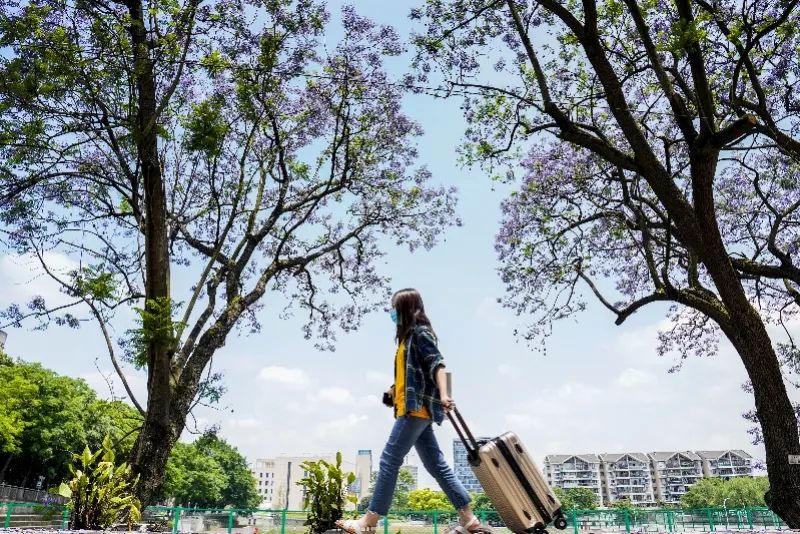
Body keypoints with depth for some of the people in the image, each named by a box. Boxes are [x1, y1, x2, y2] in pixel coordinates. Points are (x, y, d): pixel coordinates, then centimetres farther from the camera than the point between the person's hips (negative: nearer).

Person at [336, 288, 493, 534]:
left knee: (389, 461, -7)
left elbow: (437, 364, -18)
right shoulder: (409, 336, 21)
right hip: (414, 409, 10)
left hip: (417, 408, -10)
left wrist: (443, 395, -30)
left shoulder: (420, 332, -6)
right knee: (436, 465, 8)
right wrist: (395, 390, 14)